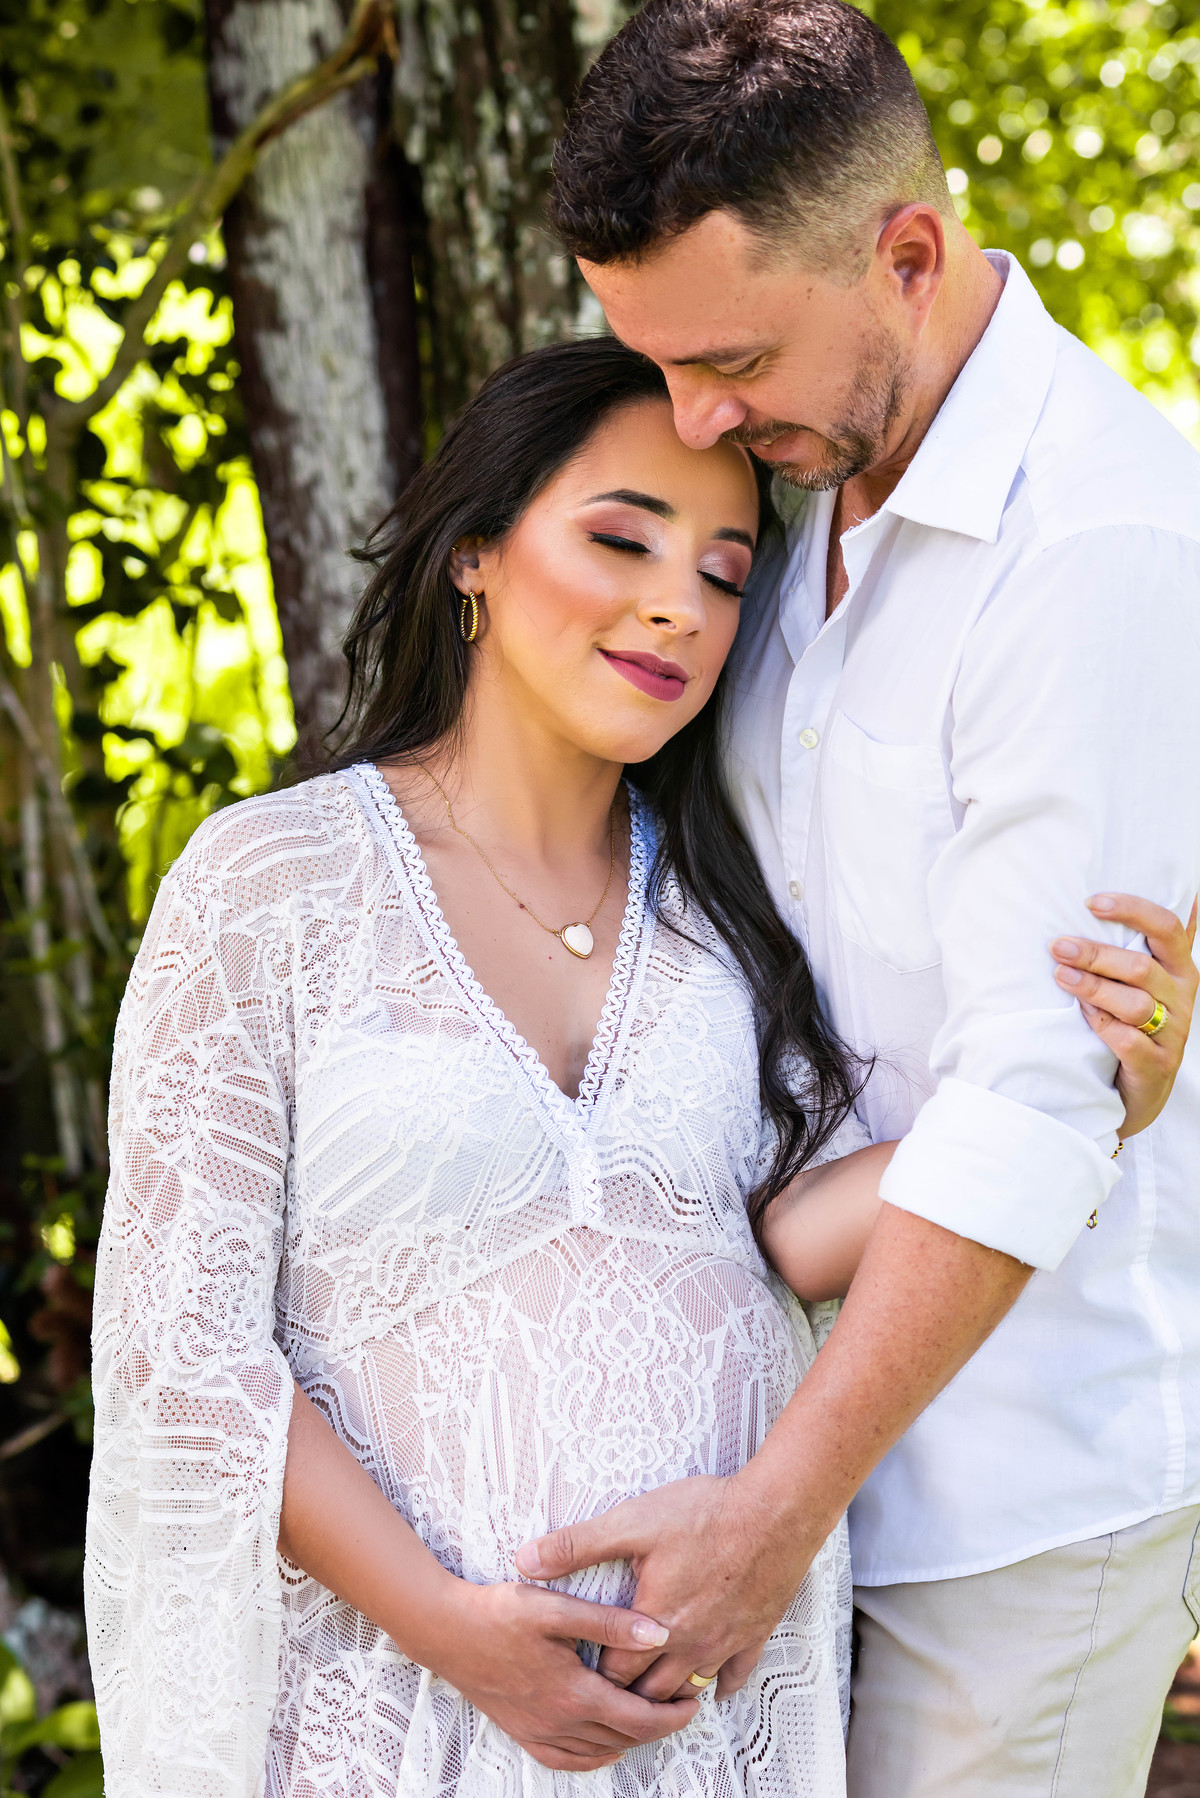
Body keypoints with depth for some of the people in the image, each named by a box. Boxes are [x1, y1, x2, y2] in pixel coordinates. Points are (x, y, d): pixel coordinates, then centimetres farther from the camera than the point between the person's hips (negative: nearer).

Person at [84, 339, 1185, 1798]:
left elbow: (803, 1226, -5)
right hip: (408, 1663, -4)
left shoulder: (719, 898, 5)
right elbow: (182, 1347, -10)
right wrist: (447, 1623, -17)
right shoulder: (266, 882, -8)